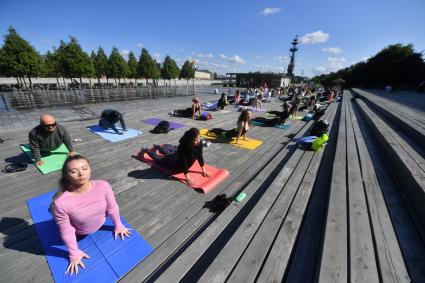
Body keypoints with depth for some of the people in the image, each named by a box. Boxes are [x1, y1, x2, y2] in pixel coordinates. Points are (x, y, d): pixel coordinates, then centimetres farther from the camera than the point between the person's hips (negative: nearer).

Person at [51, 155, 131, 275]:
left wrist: (118, 226, -2)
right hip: (79, 233, -1)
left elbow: (112, 208, -17)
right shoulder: (61, 203, -38)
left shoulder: (103, 186, -35)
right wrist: (74, 253, -8)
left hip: (100, 224, 1)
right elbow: (66, 232, -21)